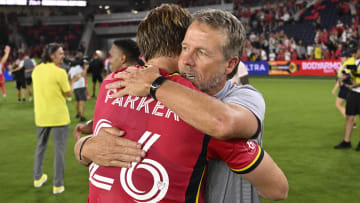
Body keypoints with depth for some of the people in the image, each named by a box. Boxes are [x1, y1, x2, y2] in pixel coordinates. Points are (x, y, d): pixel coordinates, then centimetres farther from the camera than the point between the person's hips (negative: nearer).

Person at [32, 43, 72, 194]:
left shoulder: (36, 70, 2)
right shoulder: (60, 72, -17)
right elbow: (68, 94, -9)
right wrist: (71, 81, 5)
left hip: (41, 115, 6)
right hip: (58, 116, -6)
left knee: (40, 146, 23)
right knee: (59, 150, 4)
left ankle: (38, 178, 35)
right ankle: (58, 185, 9)